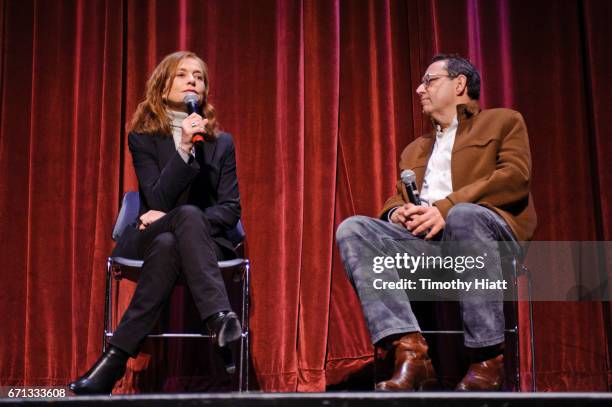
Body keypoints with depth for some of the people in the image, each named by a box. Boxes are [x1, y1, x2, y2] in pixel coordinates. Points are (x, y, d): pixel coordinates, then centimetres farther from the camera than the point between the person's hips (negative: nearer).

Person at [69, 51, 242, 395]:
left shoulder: (222, 142, 9)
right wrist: (183, 149, -19)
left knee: (167, 245, -37)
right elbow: (158, 201, -9)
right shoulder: (143, 138, 5)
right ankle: (220, 318, -50)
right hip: (149, 240, -1)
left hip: (205, 243, 1)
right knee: (188, 213, -37)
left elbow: (231, 210, 2)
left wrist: (180, 220, -13)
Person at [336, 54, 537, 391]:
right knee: (352, 230, -21)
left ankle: (487, 361, -29)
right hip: (423, 238, 5)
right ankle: (411, 352, -33)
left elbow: (515, 176, -2)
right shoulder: (415, 150, 34)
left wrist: (446, 207, -15)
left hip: (482, 225, -5)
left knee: (464, 215, -40)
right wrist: (397, 212, -1)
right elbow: (397, 199, 26)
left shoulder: (503, 121, 17)